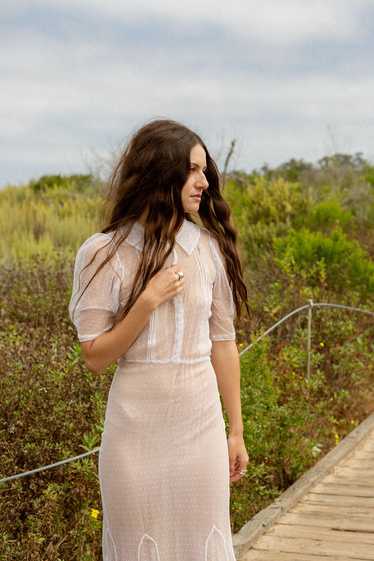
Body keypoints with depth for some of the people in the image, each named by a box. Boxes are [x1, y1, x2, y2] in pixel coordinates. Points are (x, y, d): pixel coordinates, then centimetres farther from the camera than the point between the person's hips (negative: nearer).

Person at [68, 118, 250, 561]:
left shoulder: (209, 246, 0)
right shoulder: (104, 253, -8)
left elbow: (223, 342, 5)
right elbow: (95, 358, -6)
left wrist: (236, 430, 8)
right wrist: (148, 301, -19)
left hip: (201, 424, 2)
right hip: (137, 427, -2)